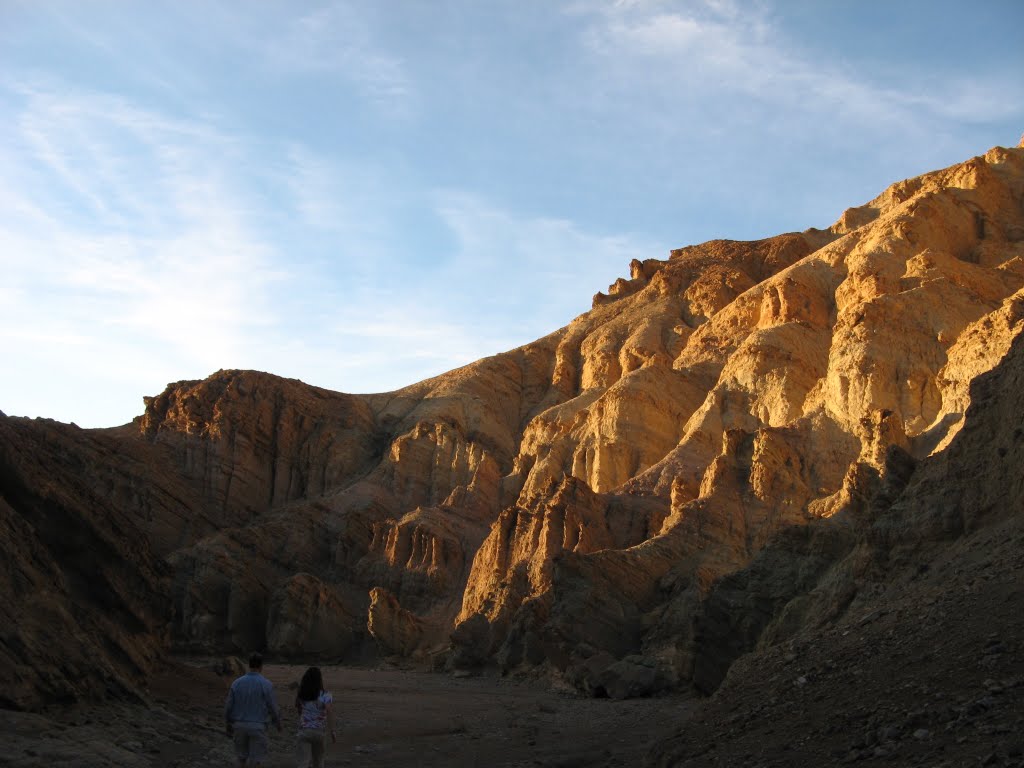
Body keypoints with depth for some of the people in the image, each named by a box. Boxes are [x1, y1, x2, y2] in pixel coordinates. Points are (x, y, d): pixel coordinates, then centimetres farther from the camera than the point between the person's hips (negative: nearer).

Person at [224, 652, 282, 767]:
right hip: (257, 727, -3)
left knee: (242, 758, 18)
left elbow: (228, 706, 2)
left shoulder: (237, 683, -1)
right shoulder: (266, 684, -11)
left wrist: (229, 725, 16)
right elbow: (273, 708, -7)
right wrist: (278, 723, 11)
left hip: (240, 725, 4)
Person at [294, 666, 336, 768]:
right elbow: (329, 714, -16)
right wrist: (332, 732, -13)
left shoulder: (301, 695, 0)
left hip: (304, 730, 1)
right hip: (319, 731, -1)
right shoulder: (325, 696, -10)